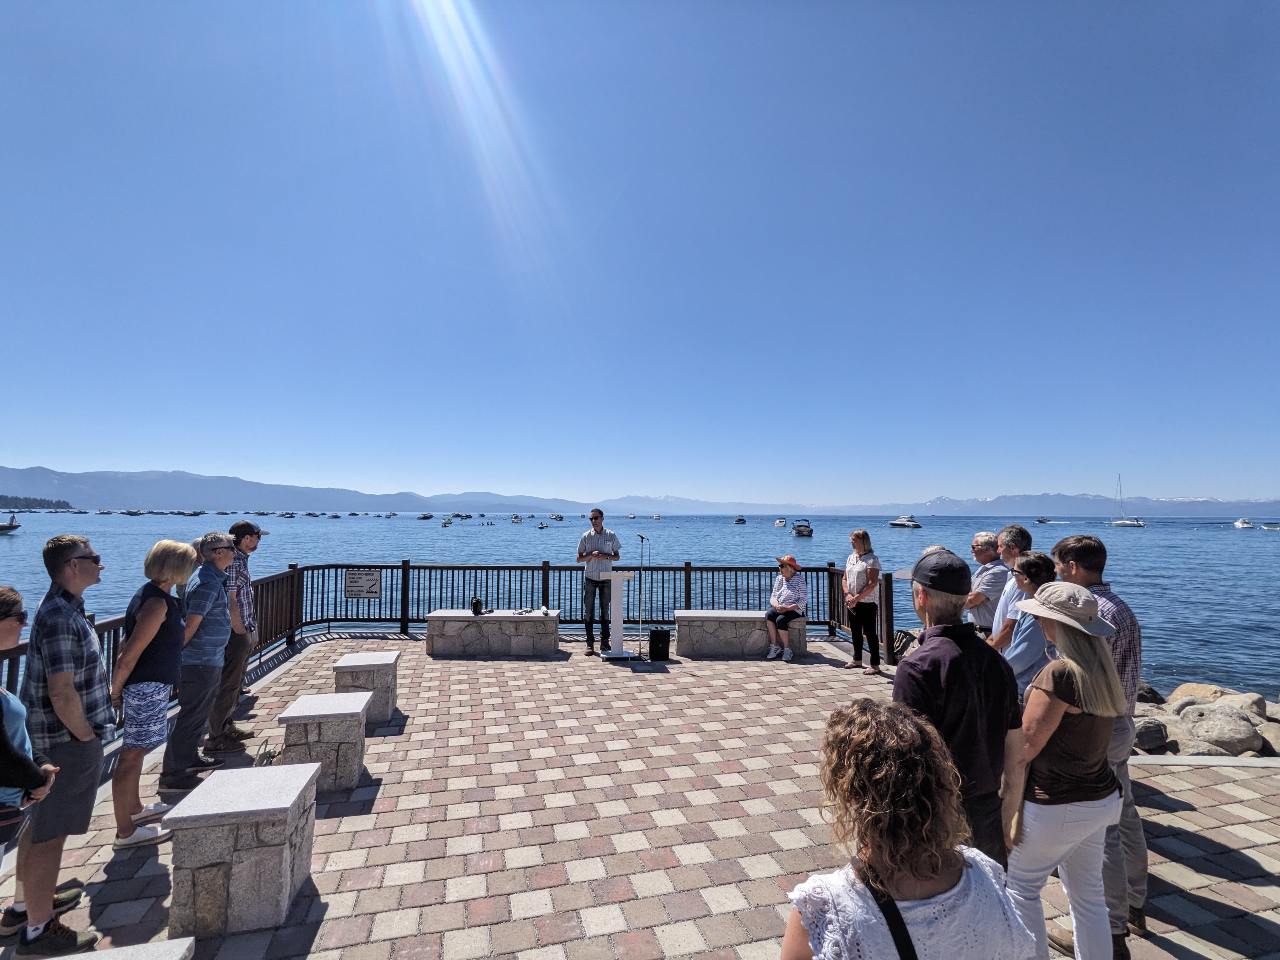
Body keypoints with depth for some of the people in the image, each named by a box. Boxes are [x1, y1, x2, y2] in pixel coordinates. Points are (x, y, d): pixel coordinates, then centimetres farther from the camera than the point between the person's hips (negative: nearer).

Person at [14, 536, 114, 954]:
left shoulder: (64, 607, 6)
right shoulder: (61, 618, -25)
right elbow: (62, 693, -27)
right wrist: (86, 734, -13)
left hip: (48, 738, 10)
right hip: (67, 743, -10)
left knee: (39, 824, 23)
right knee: (50, 835, 2)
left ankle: (29, 901, 40)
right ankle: (38, 931, 15)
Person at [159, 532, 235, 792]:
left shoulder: (211, 577, 10)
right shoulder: (208, 583, -21)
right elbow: (191, 626, -22)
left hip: (208, 661, 10)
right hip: (200, 663, -10)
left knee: (199, 714, 21)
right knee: (191, 716, -1)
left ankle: (190, 758, 36)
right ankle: (171, 775, 9)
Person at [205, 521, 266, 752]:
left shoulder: (241, 559, 13)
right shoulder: (232, 561, -18)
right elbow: (230, 600, -22)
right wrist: (241, 632, -19)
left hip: (244, 632, 10)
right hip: (236, 634, -10)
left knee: (235, 682, 19)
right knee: (227, 685, -2)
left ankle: (226, 727, 32)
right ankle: (216, 739, 7)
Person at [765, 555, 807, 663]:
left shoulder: (800, 579, -6)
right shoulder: (779, 578, 12)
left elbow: (803, 601, -11)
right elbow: (773, 596, 9)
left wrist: (787, 608, -22)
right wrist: (777, 605, -15)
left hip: (794, 609, -5)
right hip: (779, 608, 5)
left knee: (780, 619, -32)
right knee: (768, 614, -26)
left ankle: (787, 649, -20)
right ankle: (774, 645, -21)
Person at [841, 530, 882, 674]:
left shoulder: (872, 559, -11)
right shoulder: (851, 558, 12)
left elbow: (872, 583, -19)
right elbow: (845, 579, 12)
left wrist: (857, 598, -20)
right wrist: (848, 594, -6)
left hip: (868, 603, -7)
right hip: (852, 603, 7)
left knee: (870, 633, -3)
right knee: (855, 631, 16)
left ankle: (875, 665, 5)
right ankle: (857, 660, 29)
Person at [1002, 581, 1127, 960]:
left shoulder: (1059, 674, -25)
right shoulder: (1104, 670, 0)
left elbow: (1022, 752, -22)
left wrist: (1007, 814, -13)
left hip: (1058, 807, -7)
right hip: (1102, 797, 7)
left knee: (1021, 888, 13)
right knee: (1088, 895, 21)